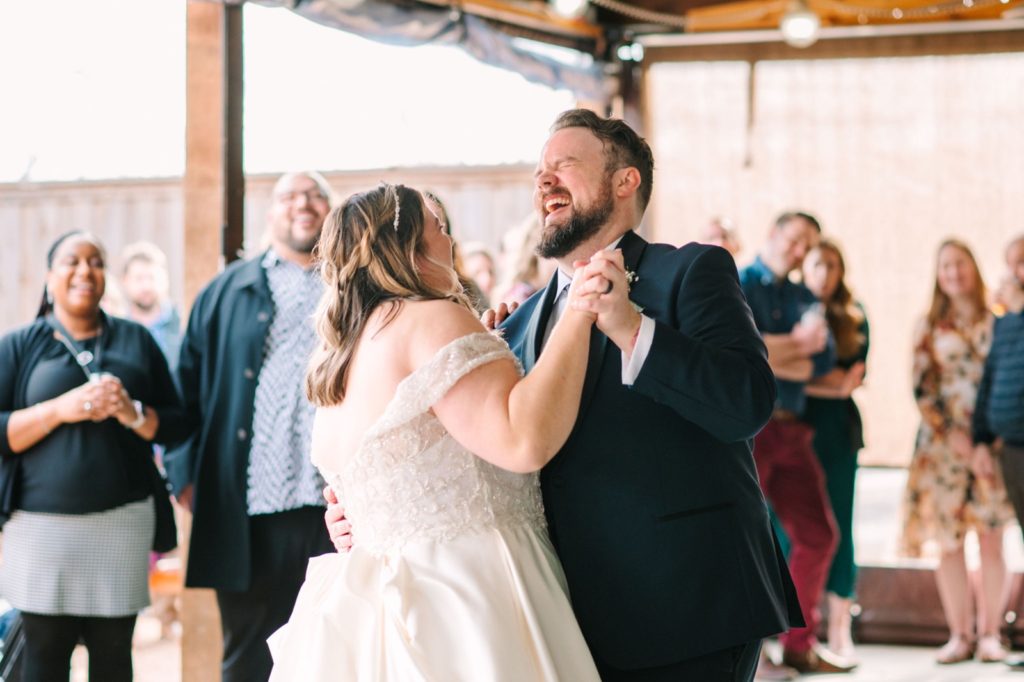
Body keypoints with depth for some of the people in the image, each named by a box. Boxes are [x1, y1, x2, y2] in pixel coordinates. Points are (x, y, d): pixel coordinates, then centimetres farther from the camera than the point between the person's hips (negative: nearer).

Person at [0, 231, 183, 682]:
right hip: (43, 526, -1)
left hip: (122, 522, 2)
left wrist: (133, 413, -11)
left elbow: (174, 424, 8)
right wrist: (60, 409, -13)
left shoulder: (136, 340, 13)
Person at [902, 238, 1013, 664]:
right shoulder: (930, 328, 8)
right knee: (948, 542, -1)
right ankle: (960, 635, 7)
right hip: (943, 442, 1)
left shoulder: (997, 321, 7)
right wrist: (955, 437, -8)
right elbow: (922, 389, 3)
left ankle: (989, 634, 5)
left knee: (991, 539, -3)